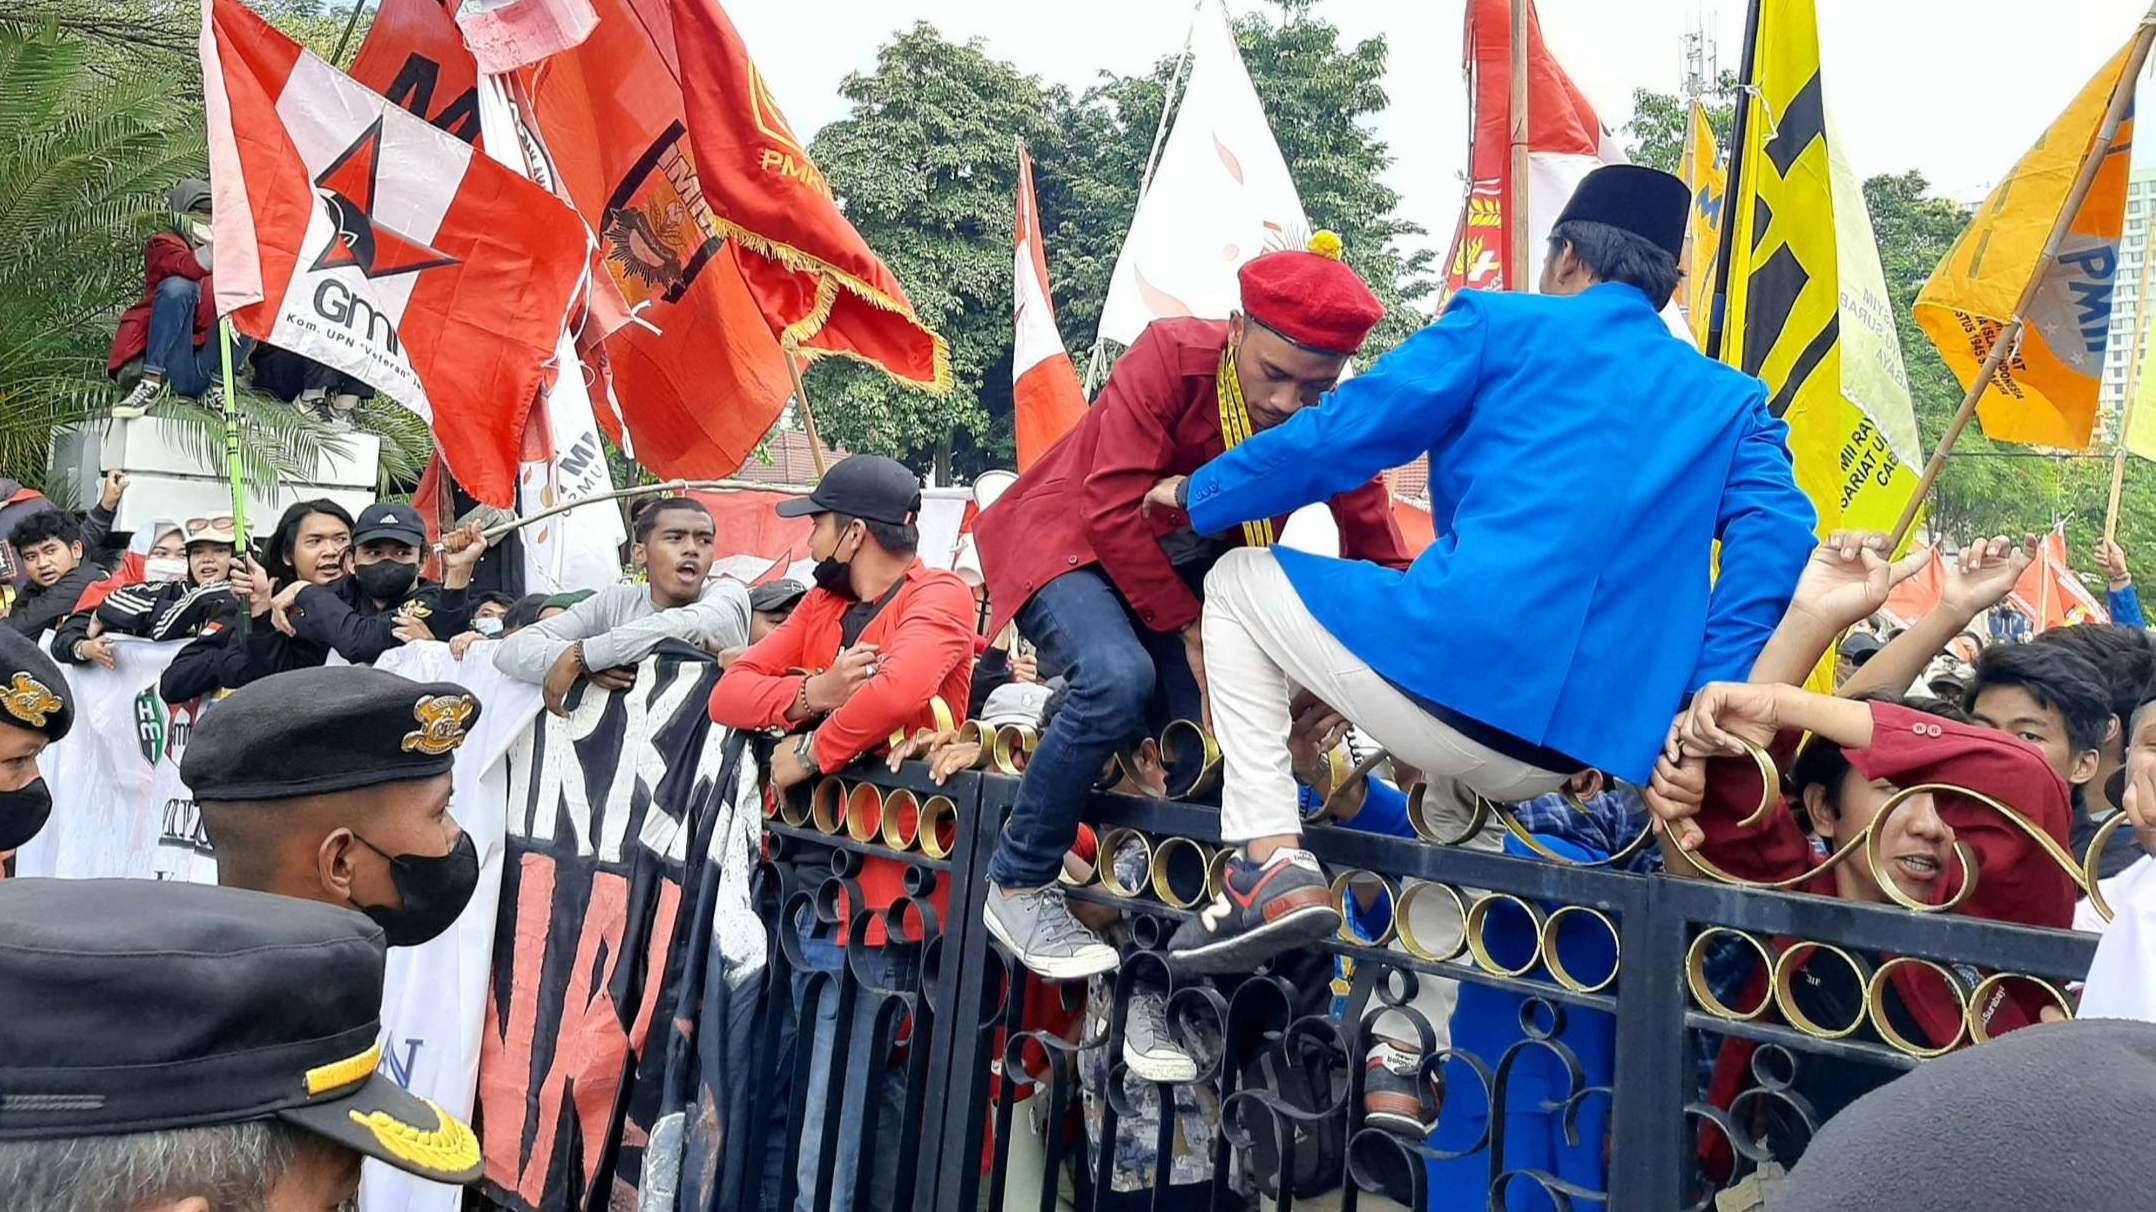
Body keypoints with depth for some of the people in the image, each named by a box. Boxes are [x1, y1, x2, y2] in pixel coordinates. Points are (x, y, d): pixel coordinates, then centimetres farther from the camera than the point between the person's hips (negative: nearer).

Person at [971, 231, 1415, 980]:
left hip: (1186, 568, 5)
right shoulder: (1173, 356, -26)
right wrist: (1193, 633, -25)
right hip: (1072, 541, -5)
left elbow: (1379, 560, -11)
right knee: (1120, 678, -32)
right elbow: (1114, 510, -29)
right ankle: (1018, 888, -12)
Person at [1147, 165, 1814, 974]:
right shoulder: (1727, 400, 20)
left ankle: (1272, 867, 3)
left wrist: (1199, 493, 19)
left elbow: (1337, 437, 5)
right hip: (1585, 755, 7)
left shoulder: (1501, 325, 8)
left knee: (1237, 583, 17)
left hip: (1452, 677, -6)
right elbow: (1776, 527, 2)